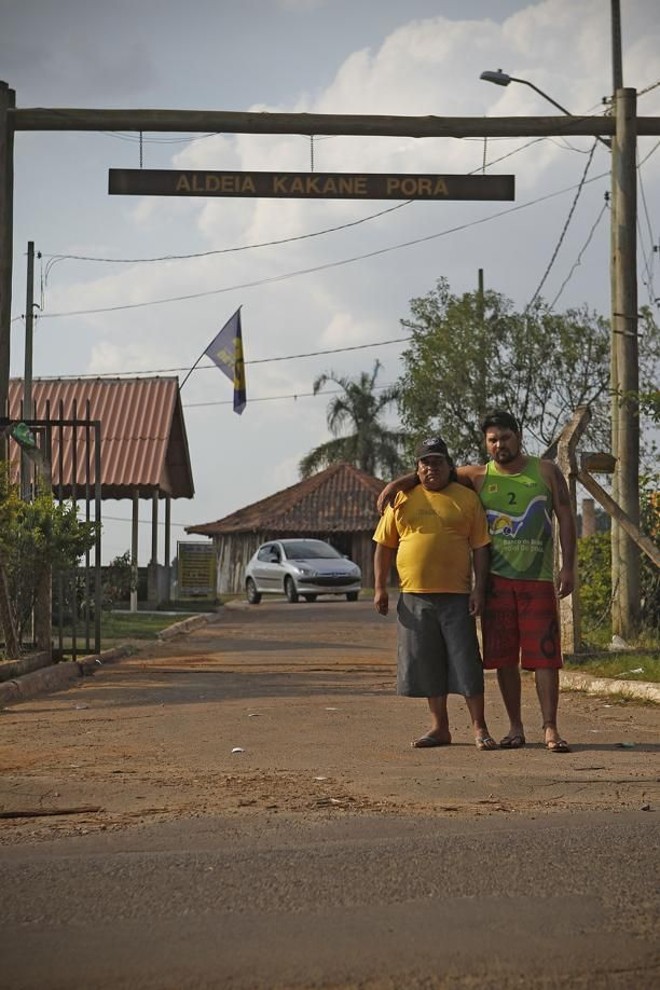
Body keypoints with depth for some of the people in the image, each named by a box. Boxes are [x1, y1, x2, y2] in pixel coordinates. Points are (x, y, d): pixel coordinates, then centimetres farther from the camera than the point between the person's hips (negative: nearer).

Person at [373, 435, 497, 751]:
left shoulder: (466, 499, 4)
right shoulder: (402, 499, 9)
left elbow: (480, 547, 3)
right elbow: (384, 545, 11)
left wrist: (479, 588, -5)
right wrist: (380, 587, 4)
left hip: (456, 595, -2)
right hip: (414, 597, 2)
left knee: (466, 660, -2)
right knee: (427, 663, 7)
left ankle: (479, 728, 6)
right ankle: (440, 727, 17)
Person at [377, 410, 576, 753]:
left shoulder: (546, 472, 5)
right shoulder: (479, 476, 7)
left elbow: (566, 519, 4)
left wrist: (567, 567, -4)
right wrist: (397, 483, -6)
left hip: (538, 580, -1)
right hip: (497, 580, 2)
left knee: (543, 654, -5)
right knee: (503, 657, 4)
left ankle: (550, 729, -2)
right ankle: (515, 728, 13)